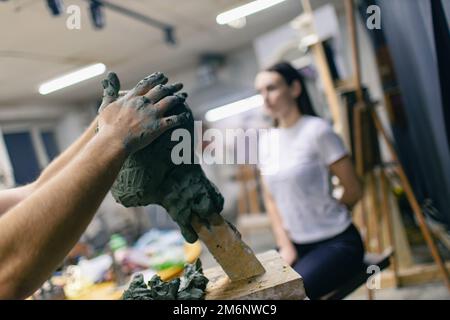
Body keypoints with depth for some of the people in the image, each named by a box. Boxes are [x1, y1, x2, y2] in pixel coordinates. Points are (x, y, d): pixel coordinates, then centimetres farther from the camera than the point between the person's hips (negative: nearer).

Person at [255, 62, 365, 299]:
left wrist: (327, 219, 8)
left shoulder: (317, 130, -12)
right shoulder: (266, 142, 5)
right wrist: (285, 246, -1)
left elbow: (353, 190, -7)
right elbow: (270, 200, 9)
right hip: (296, 244, 5)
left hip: (337, 242, -5)